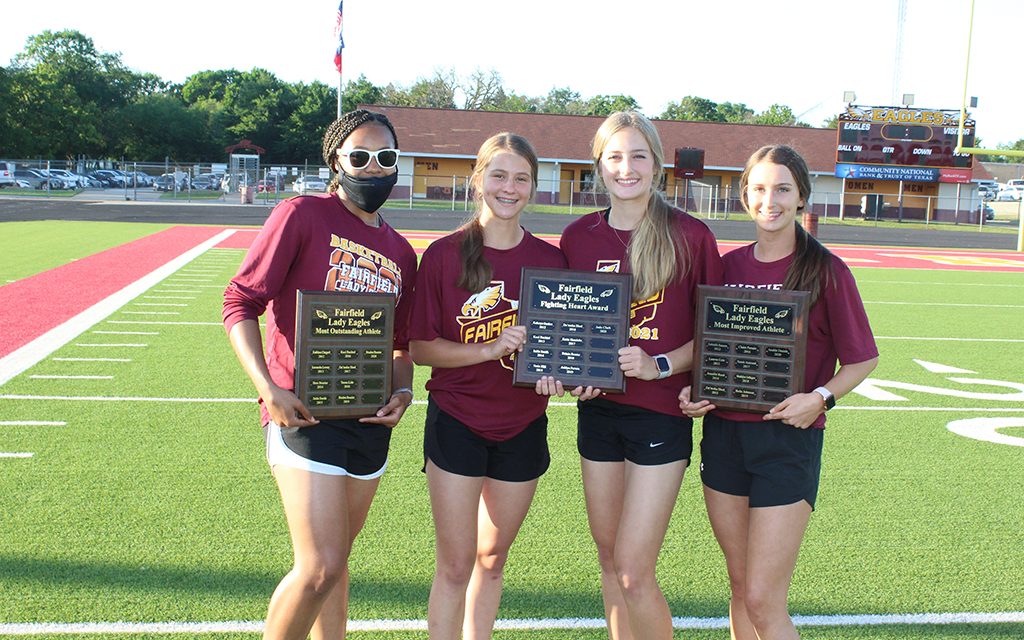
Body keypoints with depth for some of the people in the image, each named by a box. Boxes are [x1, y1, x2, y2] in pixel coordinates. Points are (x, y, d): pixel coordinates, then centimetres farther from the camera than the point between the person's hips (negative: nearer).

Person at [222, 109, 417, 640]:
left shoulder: (401, 253, 13)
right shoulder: (303, 215, -4)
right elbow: (241, 302, -8)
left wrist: (402, 391, -2)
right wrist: (267, 387, -18)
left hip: (369, 420, 6)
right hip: (304, 412, -6)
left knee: (333, 563, 16)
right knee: (321, 566, -11)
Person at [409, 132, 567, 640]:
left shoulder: (550, 260, 1)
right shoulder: (444, 255, -6)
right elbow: (420, 348, -8)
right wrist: (489, 348, -21)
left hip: (523, 426, 3)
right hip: (457, 422, -3)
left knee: (492, 558, 16)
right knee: (455, 567, 0)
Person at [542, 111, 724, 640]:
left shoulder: (690, 235, -7)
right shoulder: (578, 236, 3)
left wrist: (659, 365, -19)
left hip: (662, 412, -4)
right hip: (597, 409, 4)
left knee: (634, 570, -6)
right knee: (610, 560, 14)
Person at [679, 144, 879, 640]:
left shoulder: (826, 272, -6)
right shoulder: (729, 266, 6)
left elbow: (862, 359, -2)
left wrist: (820, 397, -19)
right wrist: (692, 391, -2)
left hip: (789, 438, -4)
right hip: (724, 433, 5)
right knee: (740, 588, 13)